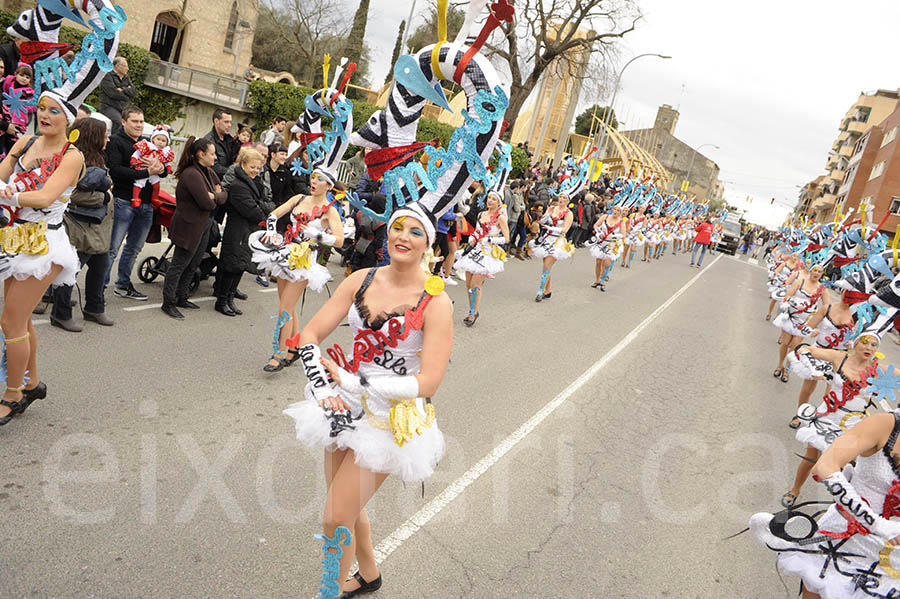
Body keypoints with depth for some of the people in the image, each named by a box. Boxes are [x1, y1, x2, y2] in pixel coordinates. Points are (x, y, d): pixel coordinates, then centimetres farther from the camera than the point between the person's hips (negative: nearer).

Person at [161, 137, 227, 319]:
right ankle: (168, 303, 9)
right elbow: (207, 203, -26)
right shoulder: (191, 174, -21)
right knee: (179, 265, 0)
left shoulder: (209, 172, 9)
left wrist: (215, 196, -12)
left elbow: (224, 194, 10)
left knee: (192, 265, 15)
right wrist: (214, 199, -4)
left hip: (203, 225, 9)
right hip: (188, 227, -9)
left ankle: (181, 298, 28)